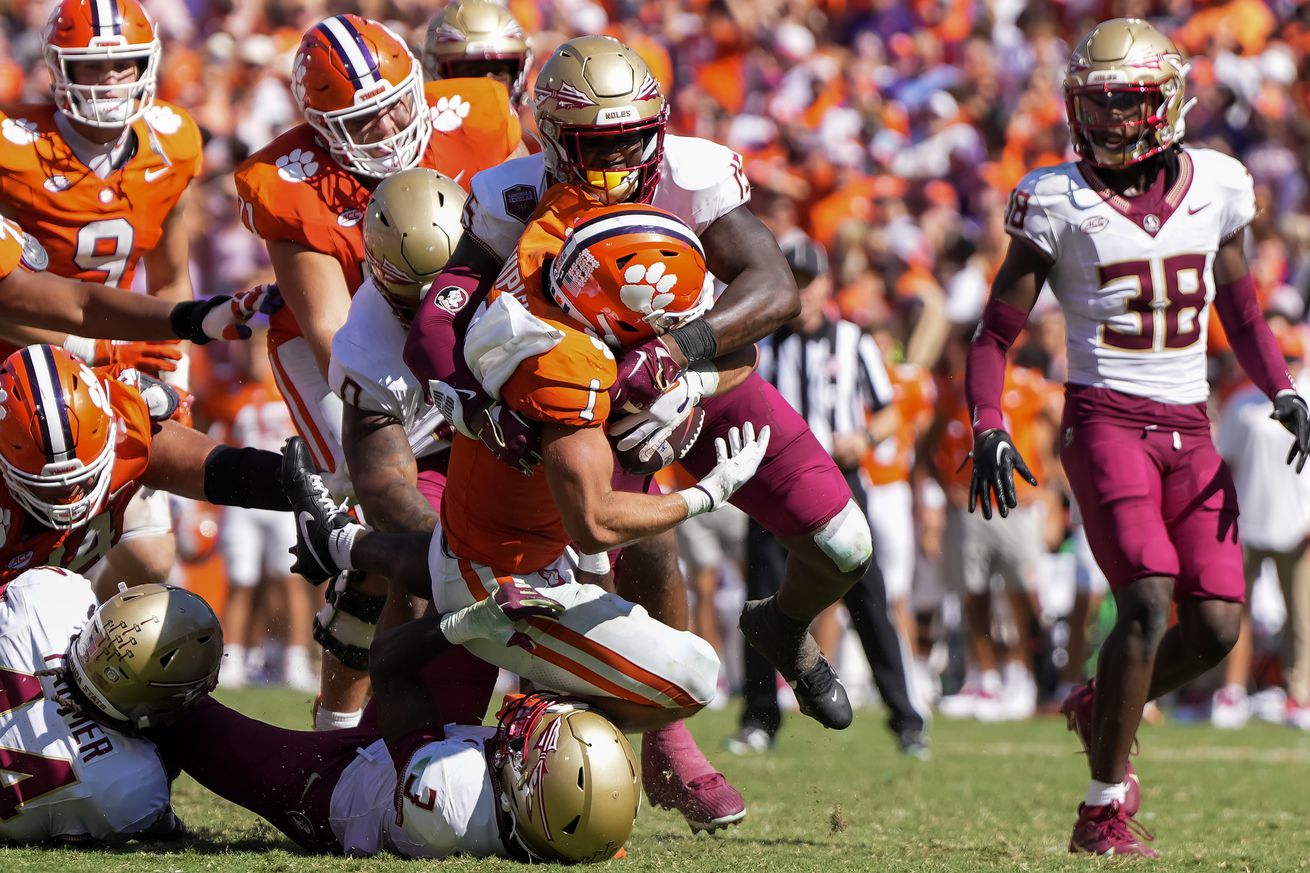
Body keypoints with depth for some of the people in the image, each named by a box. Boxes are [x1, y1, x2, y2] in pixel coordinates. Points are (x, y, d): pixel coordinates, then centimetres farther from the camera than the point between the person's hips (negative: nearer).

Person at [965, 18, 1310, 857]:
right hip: (1107, 418, -5)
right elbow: (998, 330, 1)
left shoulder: (1214, 187, 7)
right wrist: (989, 429, -13)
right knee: (1148, 600, -21)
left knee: (1217, 623, -5)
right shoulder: (1057, 201, -4)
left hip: (1190, 428, 5)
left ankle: (1105, 707, 25)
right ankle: (1103, 811, -13)